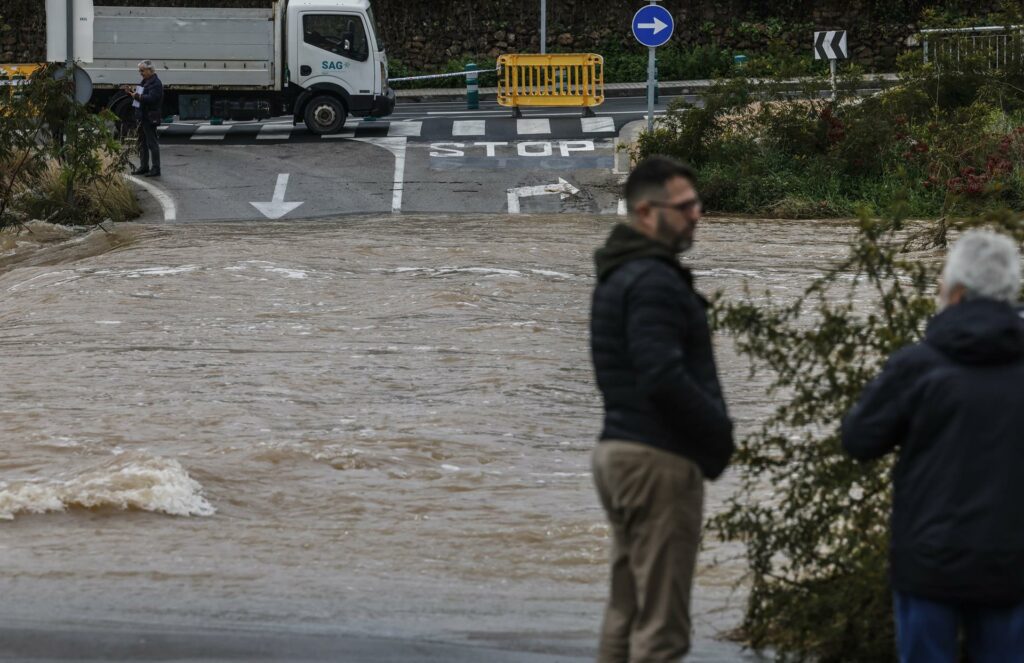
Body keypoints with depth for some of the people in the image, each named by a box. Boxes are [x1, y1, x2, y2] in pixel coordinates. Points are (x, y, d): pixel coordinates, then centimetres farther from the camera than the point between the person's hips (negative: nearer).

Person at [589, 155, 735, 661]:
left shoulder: (619, 276, 16)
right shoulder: (654, 281, -15)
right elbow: (664, 378, -23)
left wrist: (710, 432, 13)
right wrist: (721, 432, -10)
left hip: (620, 449, 10)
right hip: (659, 458, -10)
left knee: (624, 613, 12)